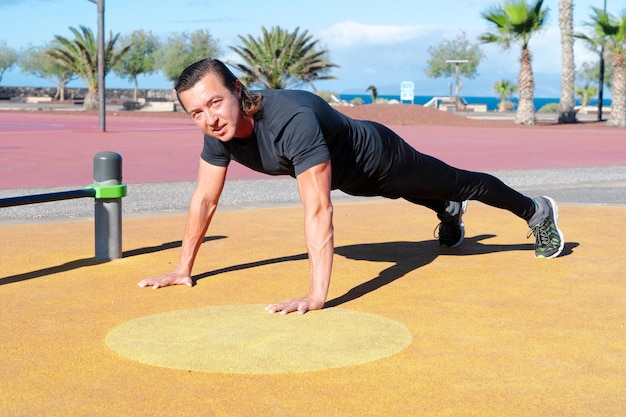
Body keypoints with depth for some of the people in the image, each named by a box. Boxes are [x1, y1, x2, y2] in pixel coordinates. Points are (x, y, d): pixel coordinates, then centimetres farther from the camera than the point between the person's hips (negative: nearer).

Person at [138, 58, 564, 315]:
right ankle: (450, 213, 70)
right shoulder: (219, 130, -24)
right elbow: (204, 200, -13)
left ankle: (538, 211, 45)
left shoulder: (292, 120, -47)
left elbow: (318, 209, -51)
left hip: (377, 158, -6)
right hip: (350, 177, 6)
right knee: (421, 196, 36)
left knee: (460, 183, 18)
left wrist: (316, 296, -55)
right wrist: (183, 268, -12)